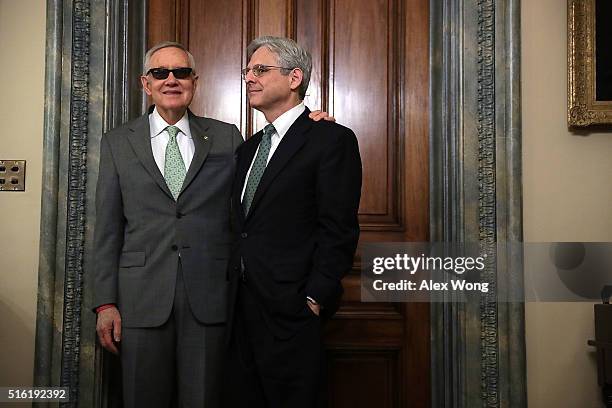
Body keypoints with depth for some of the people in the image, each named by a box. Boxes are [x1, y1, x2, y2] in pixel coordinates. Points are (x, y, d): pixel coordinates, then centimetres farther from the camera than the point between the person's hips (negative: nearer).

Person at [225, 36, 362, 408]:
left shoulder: (333, 140, -7)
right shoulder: (248, 149, 17)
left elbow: (339, 231, -13)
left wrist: (314, 300, -16)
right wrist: (232, 298, 10)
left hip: (290, 311, -7)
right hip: (241, 311, 7)